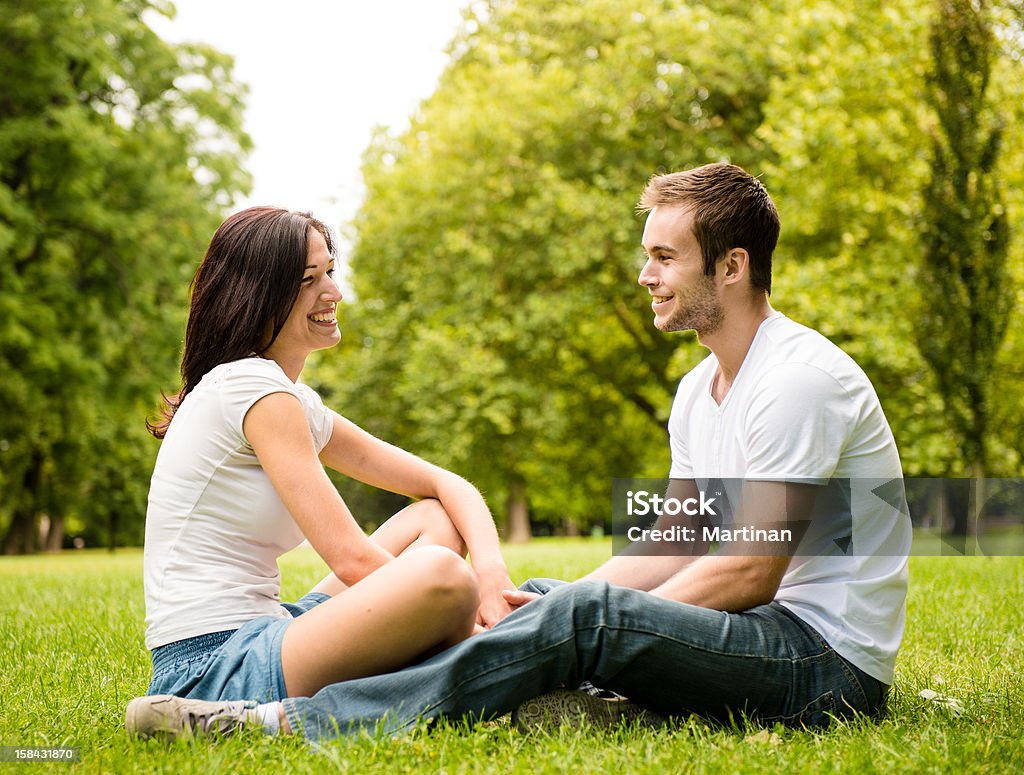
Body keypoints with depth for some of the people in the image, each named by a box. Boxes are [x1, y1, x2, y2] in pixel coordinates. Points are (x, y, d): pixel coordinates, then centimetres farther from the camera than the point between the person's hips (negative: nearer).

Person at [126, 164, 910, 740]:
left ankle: (297, 721, -28)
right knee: (544, 597, 4)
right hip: (755, 639, 10)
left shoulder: (800, 378, -16)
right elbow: (675, 548, 14)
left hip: (831, 661, -10)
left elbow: (749, 574, -20)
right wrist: (552, 608, -2)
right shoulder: (699, 389, 15)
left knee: (589, 613, -28)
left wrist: (585, 612, -16)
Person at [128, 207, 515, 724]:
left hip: (251, 641, 10)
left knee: (436, 518, 12)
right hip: (213, 674, -10)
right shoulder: (253, 387, -11)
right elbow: (350, 557, -17)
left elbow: (446, 485, 15)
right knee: (440, 573, -29)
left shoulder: (296, 404, 18)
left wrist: (491, 568, -4)